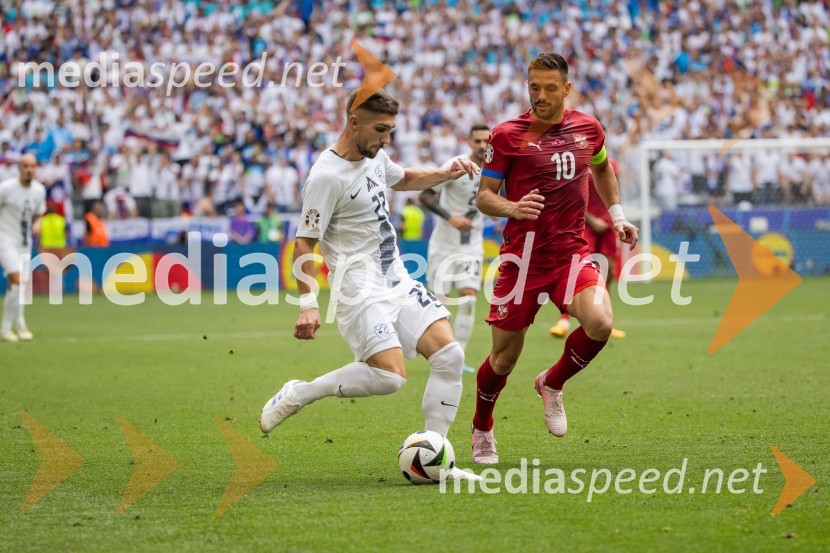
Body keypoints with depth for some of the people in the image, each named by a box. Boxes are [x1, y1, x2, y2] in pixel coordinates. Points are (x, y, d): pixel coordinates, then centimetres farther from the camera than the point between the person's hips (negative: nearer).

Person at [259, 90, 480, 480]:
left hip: (397, 282, 8)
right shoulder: (327, 175, -16)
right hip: (360, 290, -8)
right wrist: (308, 304, -23)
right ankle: (299, 395, -2)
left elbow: (404, 179, 34)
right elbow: (304, 244, -15)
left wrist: (445, 174, 17)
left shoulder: (374, 157, 10)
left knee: (449, 354, -6)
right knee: (389, 376, -22)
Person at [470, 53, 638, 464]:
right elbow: (484, 197, -2)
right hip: (524, 257, -2)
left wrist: (617, 215, 20)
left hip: (572, 253, 2)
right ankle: (482, 431, 31)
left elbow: (602, 168, 29)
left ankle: (552, 384, 6)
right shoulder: (506, 135, -4)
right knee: (504, 357, 3)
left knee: (600, 323, -24)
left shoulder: (587, 127, 7)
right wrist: (512, 207, -23)